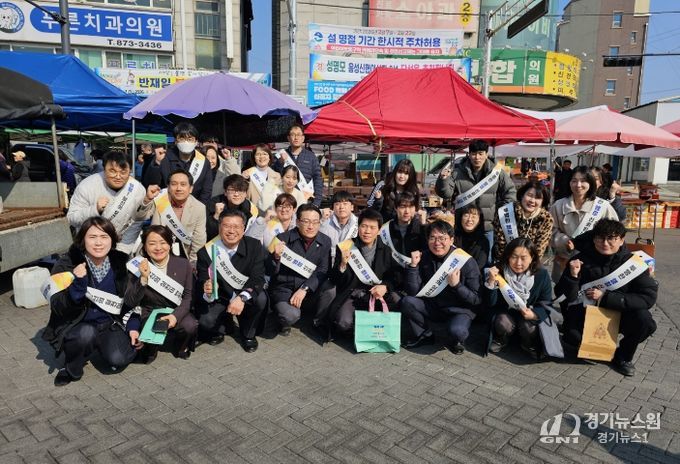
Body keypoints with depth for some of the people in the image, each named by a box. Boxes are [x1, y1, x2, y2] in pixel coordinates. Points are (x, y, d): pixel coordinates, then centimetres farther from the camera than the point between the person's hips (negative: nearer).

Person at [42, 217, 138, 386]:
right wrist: (78, 283, -33)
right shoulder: (67, 264, -13)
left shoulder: (121, 263, -5)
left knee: (119, 359, -22)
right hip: (75, 325, -2)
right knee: (87, 334, -35)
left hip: (110, 323, 2)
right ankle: (71, 369, -4)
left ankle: (100, 345, 13)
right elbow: (59, 308, -18)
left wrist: (133, 326, -5)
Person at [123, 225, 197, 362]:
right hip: (149, 314, -1)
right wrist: (143, 279, -28)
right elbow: (129, 303, -13)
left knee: (191, 326, -29)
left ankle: (180, 348, 7)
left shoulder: (183, 264, -4)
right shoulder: (137, 266, -8)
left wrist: (176, 315, -20)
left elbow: (188, 296, -2)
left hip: (176, 312, 1)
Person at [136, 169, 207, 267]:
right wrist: (147, 199, -35)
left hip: (183, 254, 0)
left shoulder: (199, 208, -11)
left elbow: (199, 241, -5)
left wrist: (191, 264, 0)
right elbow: (139, 217, -18)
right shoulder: (159, 199, -11)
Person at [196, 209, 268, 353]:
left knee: (261, 298, -31)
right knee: (206, 322, -27)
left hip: (245, 298, 0)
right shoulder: (207, 251, -12)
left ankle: (248, 334, 1)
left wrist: (242, 297, -36)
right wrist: (206, 287, -35)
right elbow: (202, 281, -9)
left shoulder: (254, 246, -13)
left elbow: (258, 278, -19)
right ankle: (224, 326, 15)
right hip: (218, 299, 0)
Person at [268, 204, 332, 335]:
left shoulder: (325, 241, 0)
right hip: (283, 289, -3)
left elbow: (323, 271, -8)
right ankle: (285, 322, 7)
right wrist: (276, 257, -30)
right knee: (291, 315, -34)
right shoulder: (283, 239, -8)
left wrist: (304, 289, -22)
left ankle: (321, 323, 5)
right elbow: (271, 272, -8)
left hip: (309, 291, 3)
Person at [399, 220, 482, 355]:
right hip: (432, 306, 4)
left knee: (456, 331, -34)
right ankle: (424, 335, 5)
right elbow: (412, 292, -12)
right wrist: (413, 265, -21)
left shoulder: (466, 261, -16)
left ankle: (456, 341, 4)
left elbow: (477, 299, -13)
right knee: (407, 302, -19)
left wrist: (456, 285, -28)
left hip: (460, 310, -4)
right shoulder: (424, 258, -6)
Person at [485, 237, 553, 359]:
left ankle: (530, 345, 6)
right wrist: (491, 282, -35)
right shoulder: (500, 272, -15)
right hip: (505, 313, -1)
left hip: (530, 315, 1)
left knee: (529, 328, -29)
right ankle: (500, 340, 4)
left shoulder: (542, 275, -14)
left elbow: (546, 304, -8)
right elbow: (490, 304, -18)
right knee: (504, 323, -31)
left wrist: (534, 314, -30)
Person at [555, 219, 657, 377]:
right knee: (573, 337, -28)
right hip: (586, 312, -1)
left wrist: (605, 297, -26)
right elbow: (565, 298, -16)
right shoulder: (581, 260, -15)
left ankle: (623, 356, 3)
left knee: (644, 321, -27)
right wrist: (572, 276, -36)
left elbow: (648, 297, -21)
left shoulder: (632, 262, -14)